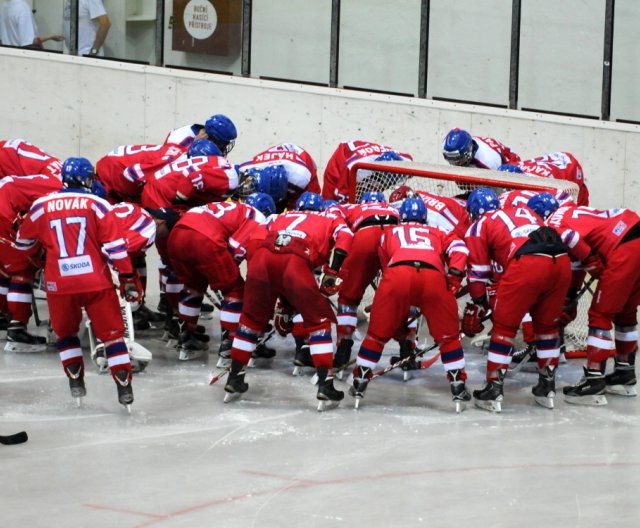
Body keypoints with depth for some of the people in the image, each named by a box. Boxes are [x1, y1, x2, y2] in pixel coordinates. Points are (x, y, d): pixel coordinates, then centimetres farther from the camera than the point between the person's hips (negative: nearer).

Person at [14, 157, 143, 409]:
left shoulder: (42, 205, 5)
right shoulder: (97, 204, 0)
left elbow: (24, 244, 18)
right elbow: (115, 245, -5)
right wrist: (128, 278, 0)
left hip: (59, 284, 1)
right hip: (97, 281, -1)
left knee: (65, 333, 24)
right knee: (112, 333, 9)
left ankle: (76, 381, 17)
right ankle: (124, 388, 3)